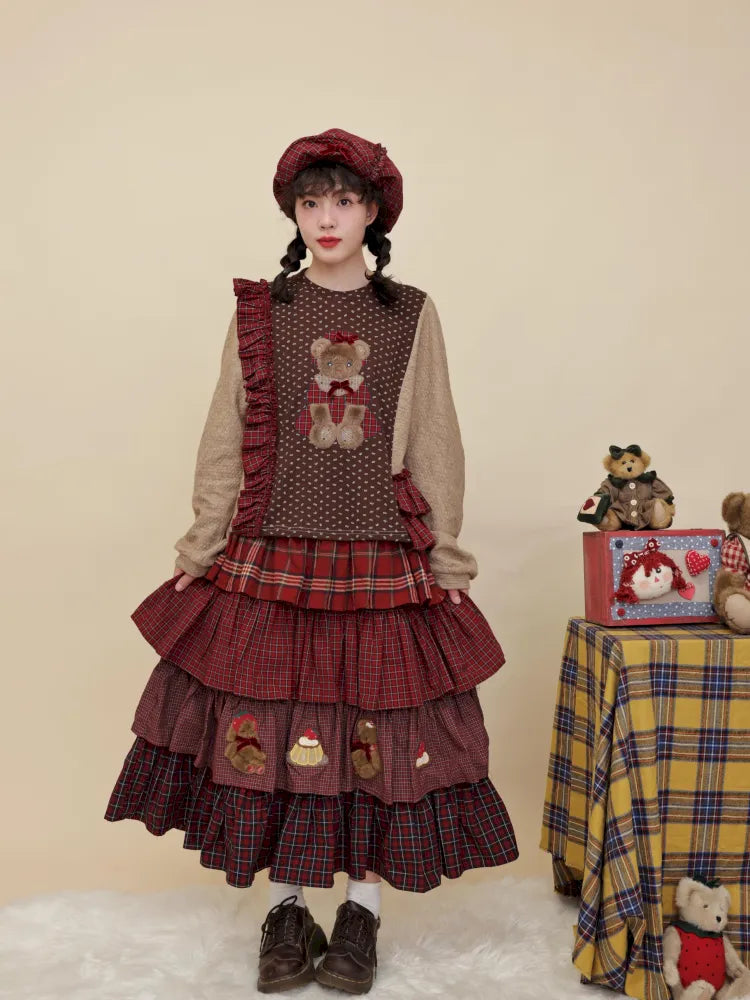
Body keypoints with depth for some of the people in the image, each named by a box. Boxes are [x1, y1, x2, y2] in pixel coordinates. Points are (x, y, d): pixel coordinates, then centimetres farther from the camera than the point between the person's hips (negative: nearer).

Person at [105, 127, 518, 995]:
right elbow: (222, 449, 5)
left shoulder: (412, 318, 5)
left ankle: (361, 912, 22)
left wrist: (448, 564, 3)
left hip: (385, 566, 0)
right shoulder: (258, 313, 5)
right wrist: (200, 556, 2)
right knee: (268, 730, 3)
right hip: (271, 563, 0)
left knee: (378, 736, 4)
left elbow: (437, 452, 6)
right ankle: (284, 911, 21)